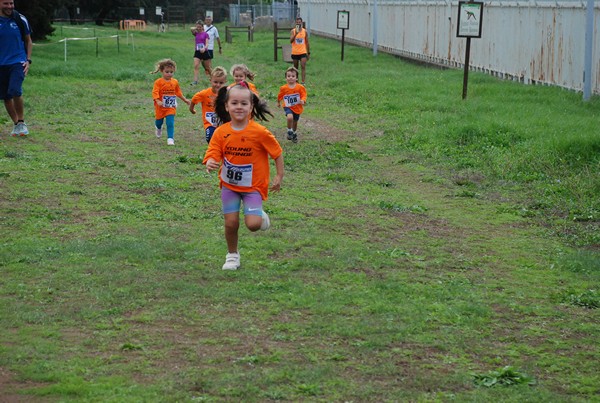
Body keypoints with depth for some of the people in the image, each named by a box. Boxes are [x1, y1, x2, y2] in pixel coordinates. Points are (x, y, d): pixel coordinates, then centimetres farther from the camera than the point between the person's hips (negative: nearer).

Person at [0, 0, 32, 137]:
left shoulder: (20, 19, 0)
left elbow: (28, 41, 11)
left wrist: (28, 60, 1)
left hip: (18, 62, -2)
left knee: (15, 91, -22)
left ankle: (21, 122, -5)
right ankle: (16, 124, 24)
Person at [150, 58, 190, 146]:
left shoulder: (175, 82, 2)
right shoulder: (158, 82, -13)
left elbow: (178, 92, 16)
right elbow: (155, 92, -21)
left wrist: (185, 100, 19)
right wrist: (158, 101, -36)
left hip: (171, 107, 1)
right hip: (161, 107, -1)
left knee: (170, 123, -11)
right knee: (159, 121, 18)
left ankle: (170, 138, -10)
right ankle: (158, 128, 53)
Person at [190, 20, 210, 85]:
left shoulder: (205, 34, -2)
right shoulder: (196, 34, 7)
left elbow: (207, 44, -11)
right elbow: (192, 29, -13)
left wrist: (204, 48, -30)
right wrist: (196, 28, 4)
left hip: (204, 52, -2)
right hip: (197, 52, 2)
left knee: (207, 67, 11)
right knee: (196, 66, -15)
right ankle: (195, 80, -19)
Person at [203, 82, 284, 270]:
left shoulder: (260, 132, -18)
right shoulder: (221, 132, -10)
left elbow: (277, 152, -6)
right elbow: (213, 154, -12)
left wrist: (279, 176, -2)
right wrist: (210, 164, -35)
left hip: (253, 186, -3)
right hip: (229, 185, 3)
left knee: (253, 224, -16)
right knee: (231, 222, 0)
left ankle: (261, 216, 22)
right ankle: (232, 255, 26)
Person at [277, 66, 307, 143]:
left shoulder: (300, 87, -11)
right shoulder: (283, 88, -10)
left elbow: (303, 95, -7)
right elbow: (280, 96, 8)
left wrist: (303, 100, -28)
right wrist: (278, 102, 22)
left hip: (297, 107, 2)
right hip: (288, 107, -2)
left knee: (295, 122, 18)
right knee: (290, 117, -30)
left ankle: (294, 133, 45)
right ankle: (289, 131, -6)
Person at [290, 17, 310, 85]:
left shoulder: (305, 31, 4)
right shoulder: (293, 31, -1)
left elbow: (307, 43, 10)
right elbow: (291, 41, -15)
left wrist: (308, 53, 11)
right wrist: (296, 34, -28)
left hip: (303, 52, 0)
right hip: (295, 53, 0)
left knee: (303, 67, -14)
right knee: (295, 68, 12)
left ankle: (303, 82, -20)